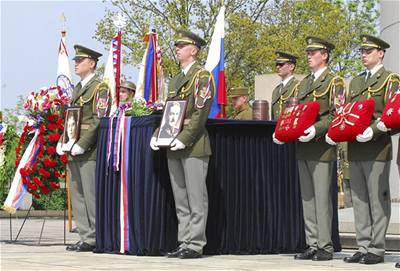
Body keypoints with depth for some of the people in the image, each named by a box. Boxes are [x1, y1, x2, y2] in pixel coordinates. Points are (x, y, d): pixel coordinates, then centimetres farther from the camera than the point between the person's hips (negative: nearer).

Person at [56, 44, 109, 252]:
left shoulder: (99, 88, -6)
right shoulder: (77, 89, 21)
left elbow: (99, 120, -14)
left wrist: (82, 145, -19)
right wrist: (62, 142, 10)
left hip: (90, 151, -9)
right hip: (73, 152, 9)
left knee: (91, 195, -7)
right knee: (77, 196, 9)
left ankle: (93, 239, -3)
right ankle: (85, 236, 14)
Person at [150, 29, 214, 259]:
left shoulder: (202, 76, -4)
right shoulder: (176, 80, 21)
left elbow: (200, 112, -13)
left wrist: (183, 139, -19)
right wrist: (157, 135, 8)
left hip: (194, 146, -8)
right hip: (174, 148, 8)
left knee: (196, 198, -5)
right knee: (180, 200, 9)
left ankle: (195, 244, -3)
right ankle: (184, 243, 13)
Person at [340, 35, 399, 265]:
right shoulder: (356, 82, 22)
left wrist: (372, 130, -21)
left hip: (377, 148, -7)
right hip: (355, 149, 7)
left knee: (378, 200, -5)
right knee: (359, 199, 7)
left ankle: (377, 249, -2)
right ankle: (363, 247, 11)